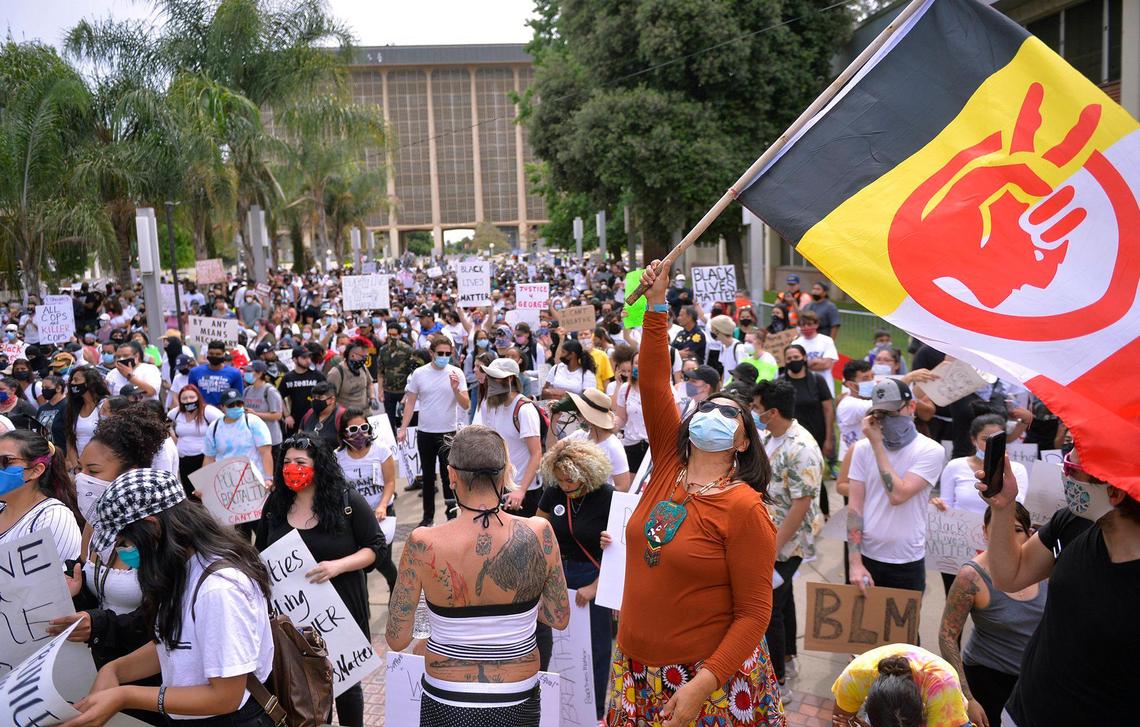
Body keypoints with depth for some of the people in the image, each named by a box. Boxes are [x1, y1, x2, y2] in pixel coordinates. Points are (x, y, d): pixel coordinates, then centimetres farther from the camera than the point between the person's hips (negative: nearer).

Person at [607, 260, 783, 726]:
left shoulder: (744, 509, -16)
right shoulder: (670, 466, -1)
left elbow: (754, 612, -15)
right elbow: (654, 384, -6)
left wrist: (703, 684, -22)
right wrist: (657, 306, -12)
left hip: (709, 674, -5)